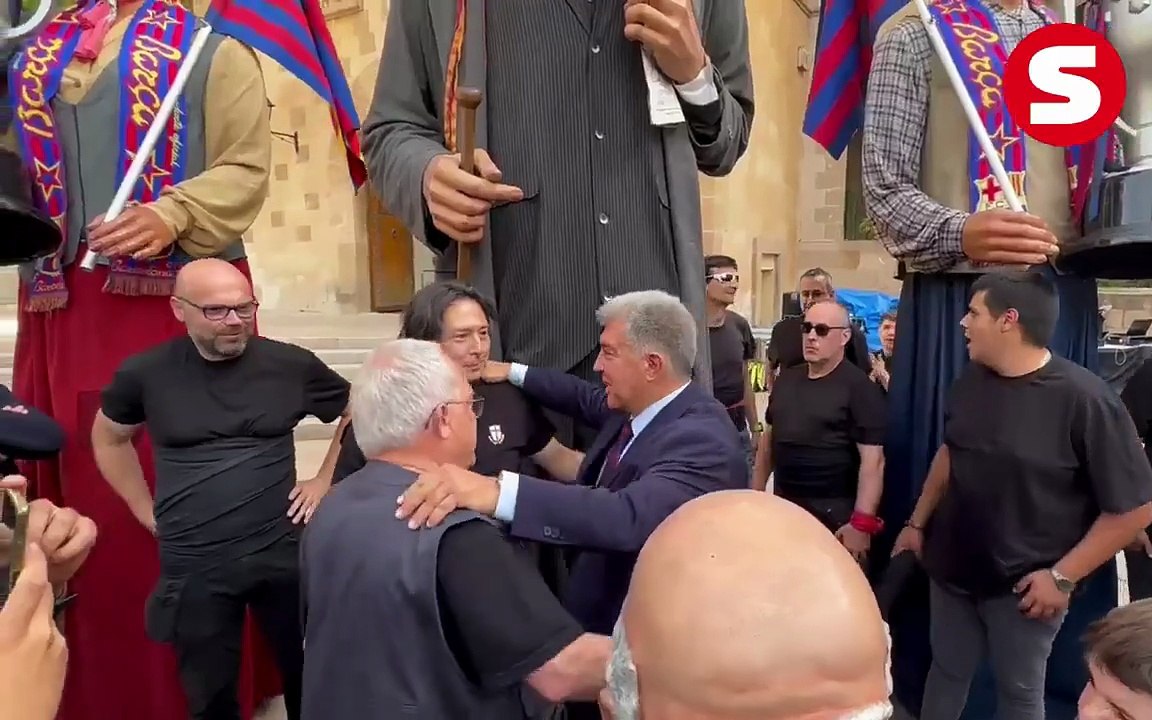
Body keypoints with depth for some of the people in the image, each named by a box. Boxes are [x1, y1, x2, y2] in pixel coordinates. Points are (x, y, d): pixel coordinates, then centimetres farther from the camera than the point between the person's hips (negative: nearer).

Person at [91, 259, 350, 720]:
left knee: (307, 680, 14)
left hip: (284, 552, 0)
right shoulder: (145, 373, -3)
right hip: (192, 566, 1)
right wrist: (146, 511, 9)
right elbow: (108, 438, 16)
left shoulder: (291, 365, -6)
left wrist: (327, 481, 3)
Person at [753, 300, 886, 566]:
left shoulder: (859, 388, -12)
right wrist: (756, 492, 13)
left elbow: (873, 459, -17)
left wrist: (862, 523, -22)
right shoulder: (785, 380, 8)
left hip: (834, 514, -6)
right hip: (783, 505, 6)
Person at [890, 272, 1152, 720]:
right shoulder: (971, 380, -2)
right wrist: (918, 523, 14)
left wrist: (1063, 576, -15)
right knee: (946, 673, 20)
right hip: (953, 568, 5)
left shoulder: (1083, 398, -21)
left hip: (1022, 586, -5)